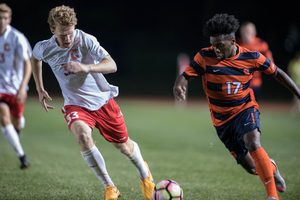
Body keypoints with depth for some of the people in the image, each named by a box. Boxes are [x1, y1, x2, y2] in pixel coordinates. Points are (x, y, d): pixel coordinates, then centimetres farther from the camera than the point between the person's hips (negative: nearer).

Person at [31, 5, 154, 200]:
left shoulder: (85, 40, -20)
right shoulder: (44, 48, -11)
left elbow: (112, 65, -25)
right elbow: (35, 58, 15)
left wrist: (86, 68, -42)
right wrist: (40, 90, 14)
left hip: (102, 100, 0)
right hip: (75, 104, 0)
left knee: (123, 145, 10)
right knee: (83, 135, -32)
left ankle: (144, 172, 45)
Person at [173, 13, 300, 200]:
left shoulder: (251, 57, -12)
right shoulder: (205, 57, -14)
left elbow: (277, 73, 1)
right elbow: (186, 76, -15)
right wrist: (179, 86, -40)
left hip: (245, 109, -1)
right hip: (222, 118, 1)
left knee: (253, 144, -32)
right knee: (252, 168, 2)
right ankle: (271, 167, 40)